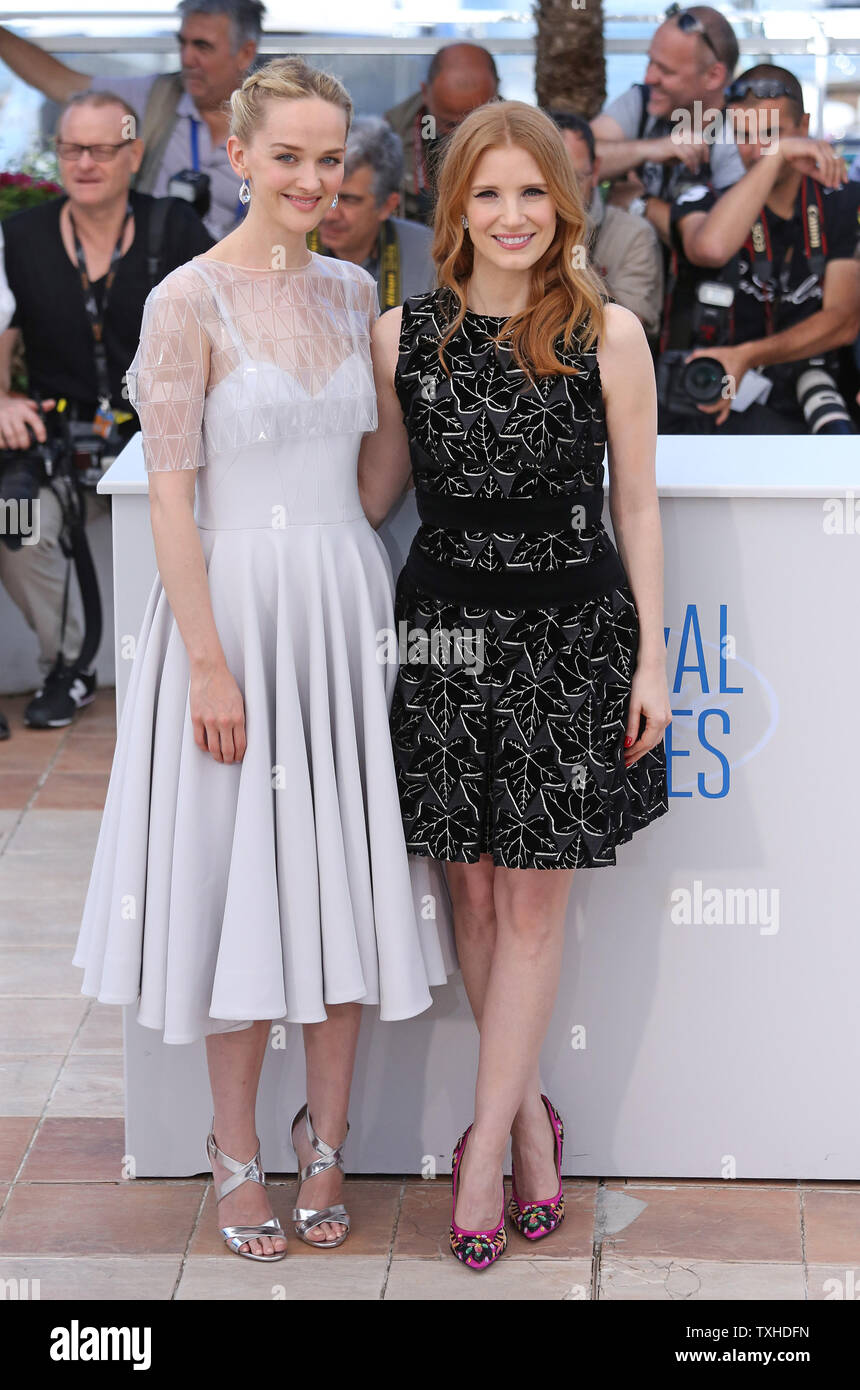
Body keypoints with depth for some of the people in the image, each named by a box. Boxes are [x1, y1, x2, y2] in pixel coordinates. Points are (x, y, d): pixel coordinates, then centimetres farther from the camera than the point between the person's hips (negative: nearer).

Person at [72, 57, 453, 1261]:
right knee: (244, 873, 4)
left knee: (344, 876, 9)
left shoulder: (354, 291, 8)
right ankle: (238, 1153, 19)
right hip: (236, 604, -5)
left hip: (347, 606, 5)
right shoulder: (190, 300, -9)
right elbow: (172, 493, -11)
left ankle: (326, 1142, 23)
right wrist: (209, 662, -15)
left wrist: (369, 602, 7)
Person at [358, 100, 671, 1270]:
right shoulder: (402, 335, 1)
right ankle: (529, 1113, 26)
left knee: (532, 903, 2)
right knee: (474, 892, 9)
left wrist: (651, 657, -2)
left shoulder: (609, 334, -4)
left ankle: (486, 1144, 11)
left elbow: (637, 504, 0)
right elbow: (377, 485, 11)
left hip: (572, 633, -2)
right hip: (445, 625, 3)